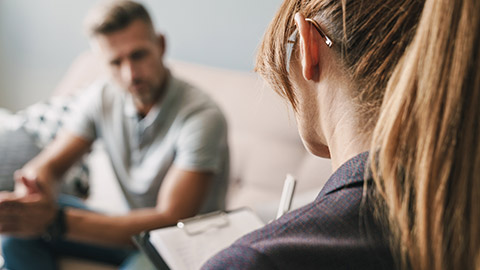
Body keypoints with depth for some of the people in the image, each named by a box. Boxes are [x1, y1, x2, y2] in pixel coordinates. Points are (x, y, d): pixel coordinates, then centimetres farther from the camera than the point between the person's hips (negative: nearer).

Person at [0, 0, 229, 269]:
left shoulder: (201, 116, -26)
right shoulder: (101, 97, -5)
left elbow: (170, 221, -30)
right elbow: (45, 166, 0)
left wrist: (57, 221, -37)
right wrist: (37, 194, -28)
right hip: (131, 229, 6)